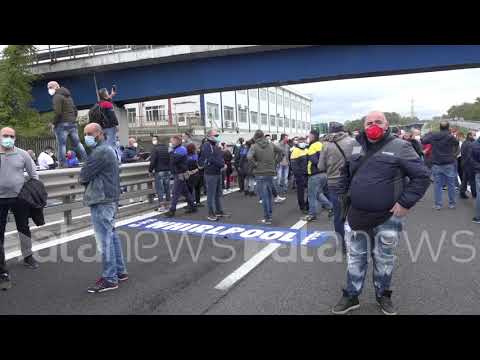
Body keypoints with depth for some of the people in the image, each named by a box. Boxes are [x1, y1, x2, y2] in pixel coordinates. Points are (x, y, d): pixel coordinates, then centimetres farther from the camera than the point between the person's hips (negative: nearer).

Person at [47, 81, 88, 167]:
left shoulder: (57, 96, -5)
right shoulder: (68, 96, 22)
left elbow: (58, 112, -17)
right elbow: (75, 110, 24)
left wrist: (54, 123, -8)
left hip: (62, 124, -8)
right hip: (73, 123, 8)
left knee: (61, 144, -6)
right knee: (77, 143, 10)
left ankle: (63, 164, -9)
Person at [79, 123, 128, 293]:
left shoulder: (100, 152, -15)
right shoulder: (109, 149, 19)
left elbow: (84, 176, -16)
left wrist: (82, 179, 5)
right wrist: (88, 179, 3)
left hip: (101, 201, -11)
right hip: (111, 199, 11)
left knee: (104, 239, -6)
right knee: (112, 235, 15)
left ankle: (110, 279, 1)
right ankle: (120, 271, 23)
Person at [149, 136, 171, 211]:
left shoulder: (155, 149, -10)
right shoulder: (167, 147, 9)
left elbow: (153, 161, -15)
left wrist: (150, 170, -3)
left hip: (159, 172, -6)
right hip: (168, 171, 6)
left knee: (159, 188, -1)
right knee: (167, 188, 12)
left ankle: (162, 206, -2)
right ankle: (167, 204, 19)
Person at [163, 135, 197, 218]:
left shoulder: (181, 149, -15)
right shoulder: (175, 149, 16)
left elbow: (173, 160, -26)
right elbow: (172, 161, 15)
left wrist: (171, 152, -11)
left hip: (180, 175, -10)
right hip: (177, 174, 10)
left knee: (175, 193, -7)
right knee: (185, 192, 15)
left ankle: (172, 211, -3)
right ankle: (192, 207, 23)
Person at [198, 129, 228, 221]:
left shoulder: (216, 146, 17)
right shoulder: (206, 146, -11)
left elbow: (221, 157, 20)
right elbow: (211, 159, -21)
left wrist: (222, 163, 0)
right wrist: (221, 164, -15)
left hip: (218, 172, 9)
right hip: (210, 173, -9)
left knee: (218, 193, 16)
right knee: (211, 194, -4)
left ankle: (219, 211, 26)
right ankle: (211, 214, 2)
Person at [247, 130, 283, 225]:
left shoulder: (254, 146, -9)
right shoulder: (271, 145, 6)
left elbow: (249, 157, -26)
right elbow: (281, 151, 12)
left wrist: (255, 164, -11)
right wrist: (275, 162, 12)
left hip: (260, 174, -5)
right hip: (271, 173, 5)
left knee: (264, 196, -1)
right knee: (269, 195, 19)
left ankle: (267, 218, 2)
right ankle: (269, 215, 27)